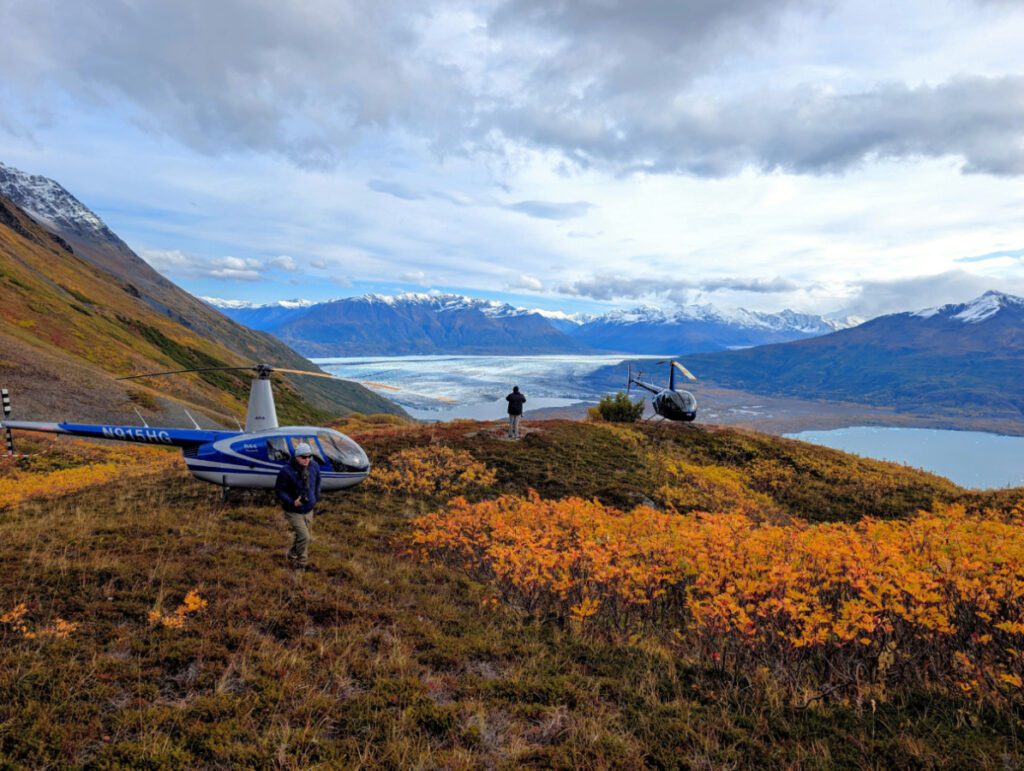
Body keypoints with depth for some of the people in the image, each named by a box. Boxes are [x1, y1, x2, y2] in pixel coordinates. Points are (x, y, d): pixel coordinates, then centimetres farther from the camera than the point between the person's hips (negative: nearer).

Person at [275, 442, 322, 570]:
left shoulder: (314, 466, -6)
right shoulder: (286, 471, -23)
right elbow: (279, 490, -14)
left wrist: (316, 498, 7)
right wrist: (292, 502, -24)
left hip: (309, 510, 6)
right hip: (294, 511, -6)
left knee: (300, 537, 18)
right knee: (304, 537, -10)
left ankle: (292, 558, 40)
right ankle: (302, 563, 9)